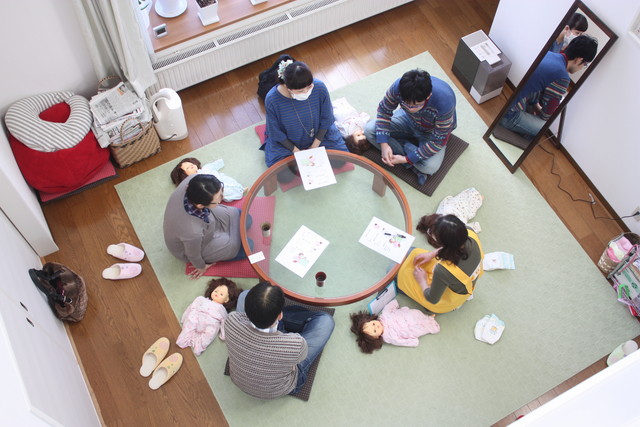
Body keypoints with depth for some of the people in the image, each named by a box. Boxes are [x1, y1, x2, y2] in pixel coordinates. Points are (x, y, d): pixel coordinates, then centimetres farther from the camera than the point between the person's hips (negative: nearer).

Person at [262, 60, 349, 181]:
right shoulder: (272, 100, -33)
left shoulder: (319, 88, -28)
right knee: (284, 176, -15)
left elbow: (326, 119, -11)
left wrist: (315, 146, -10)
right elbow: (276, 133, -17)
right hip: (286, 142, -2)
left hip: (319, 134, 2)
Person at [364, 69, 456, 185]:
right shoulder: (399, 86, -32)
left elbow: (438, 141, -29)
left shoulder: (444, 101, -40)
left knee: (430, 167, -32)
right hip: (408, 119, 5)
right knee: (369, 130, -18)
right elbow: (384, 110, -13)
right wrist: (384, 144, -24)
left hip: (432, 132, -4)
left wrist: (407, 159, -29)